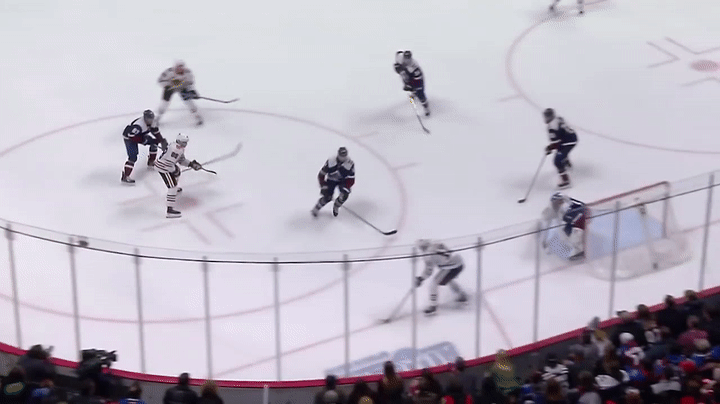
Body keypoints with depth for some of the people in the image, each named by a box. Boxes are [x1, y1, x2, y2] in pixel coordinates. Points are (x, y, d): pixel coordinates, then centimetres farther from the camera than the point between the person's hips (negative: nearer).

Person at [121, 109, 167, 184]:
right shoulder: (138, 125, -36)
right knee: (133, 157, -23)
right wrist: (143, 140, -32)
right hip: (129, 138, -9)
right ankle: (125, 176, -24)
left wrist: (162, 140, -4)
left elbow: (156, 132, 4)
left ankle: (151, 162, 27)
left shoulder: (151, 122, -9)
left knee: (154, 142, 9)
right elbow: (131, 136, -37)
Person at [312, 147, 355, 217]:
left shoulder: (350, 163, -26)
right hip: (331, 179, -1)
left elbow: (351, 179, -21)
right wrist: (323, 186, -24)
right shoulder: (330, 161, -27)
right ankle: (317, 207, 13)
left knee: (344, 195, -24)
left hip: (343, 180, 1)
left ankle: (336, 206, 8)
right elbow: (321, 175, -17)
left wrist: (345, 189, -33)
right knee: (327, 197, -17)